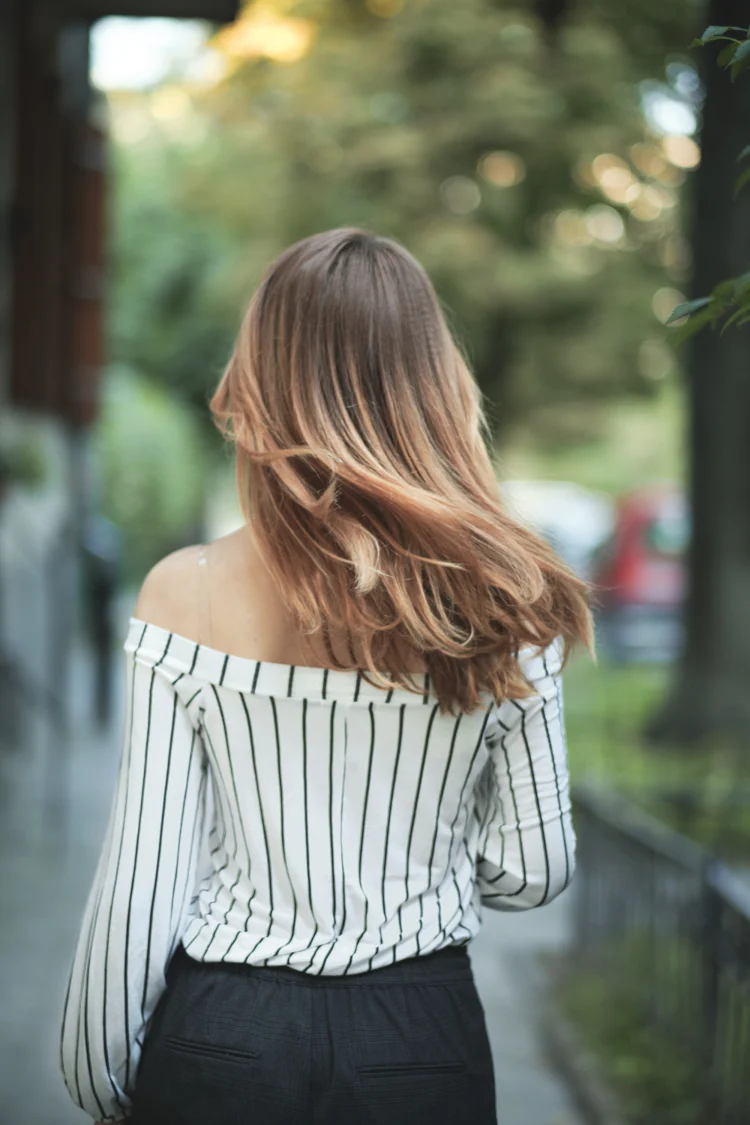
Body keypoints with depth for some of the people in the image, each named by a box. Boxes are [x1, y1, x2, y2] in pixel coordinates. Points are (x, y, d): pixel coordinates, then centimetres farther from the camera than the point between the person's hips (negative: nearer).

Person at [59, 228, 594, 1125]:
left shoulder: (187, 595, -12)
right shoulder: (505, 606, -8)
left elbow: (138, 884, -10)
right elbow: (535, 872, -1)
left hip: (221, 1048, -1)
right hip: (426, 1048, 1)